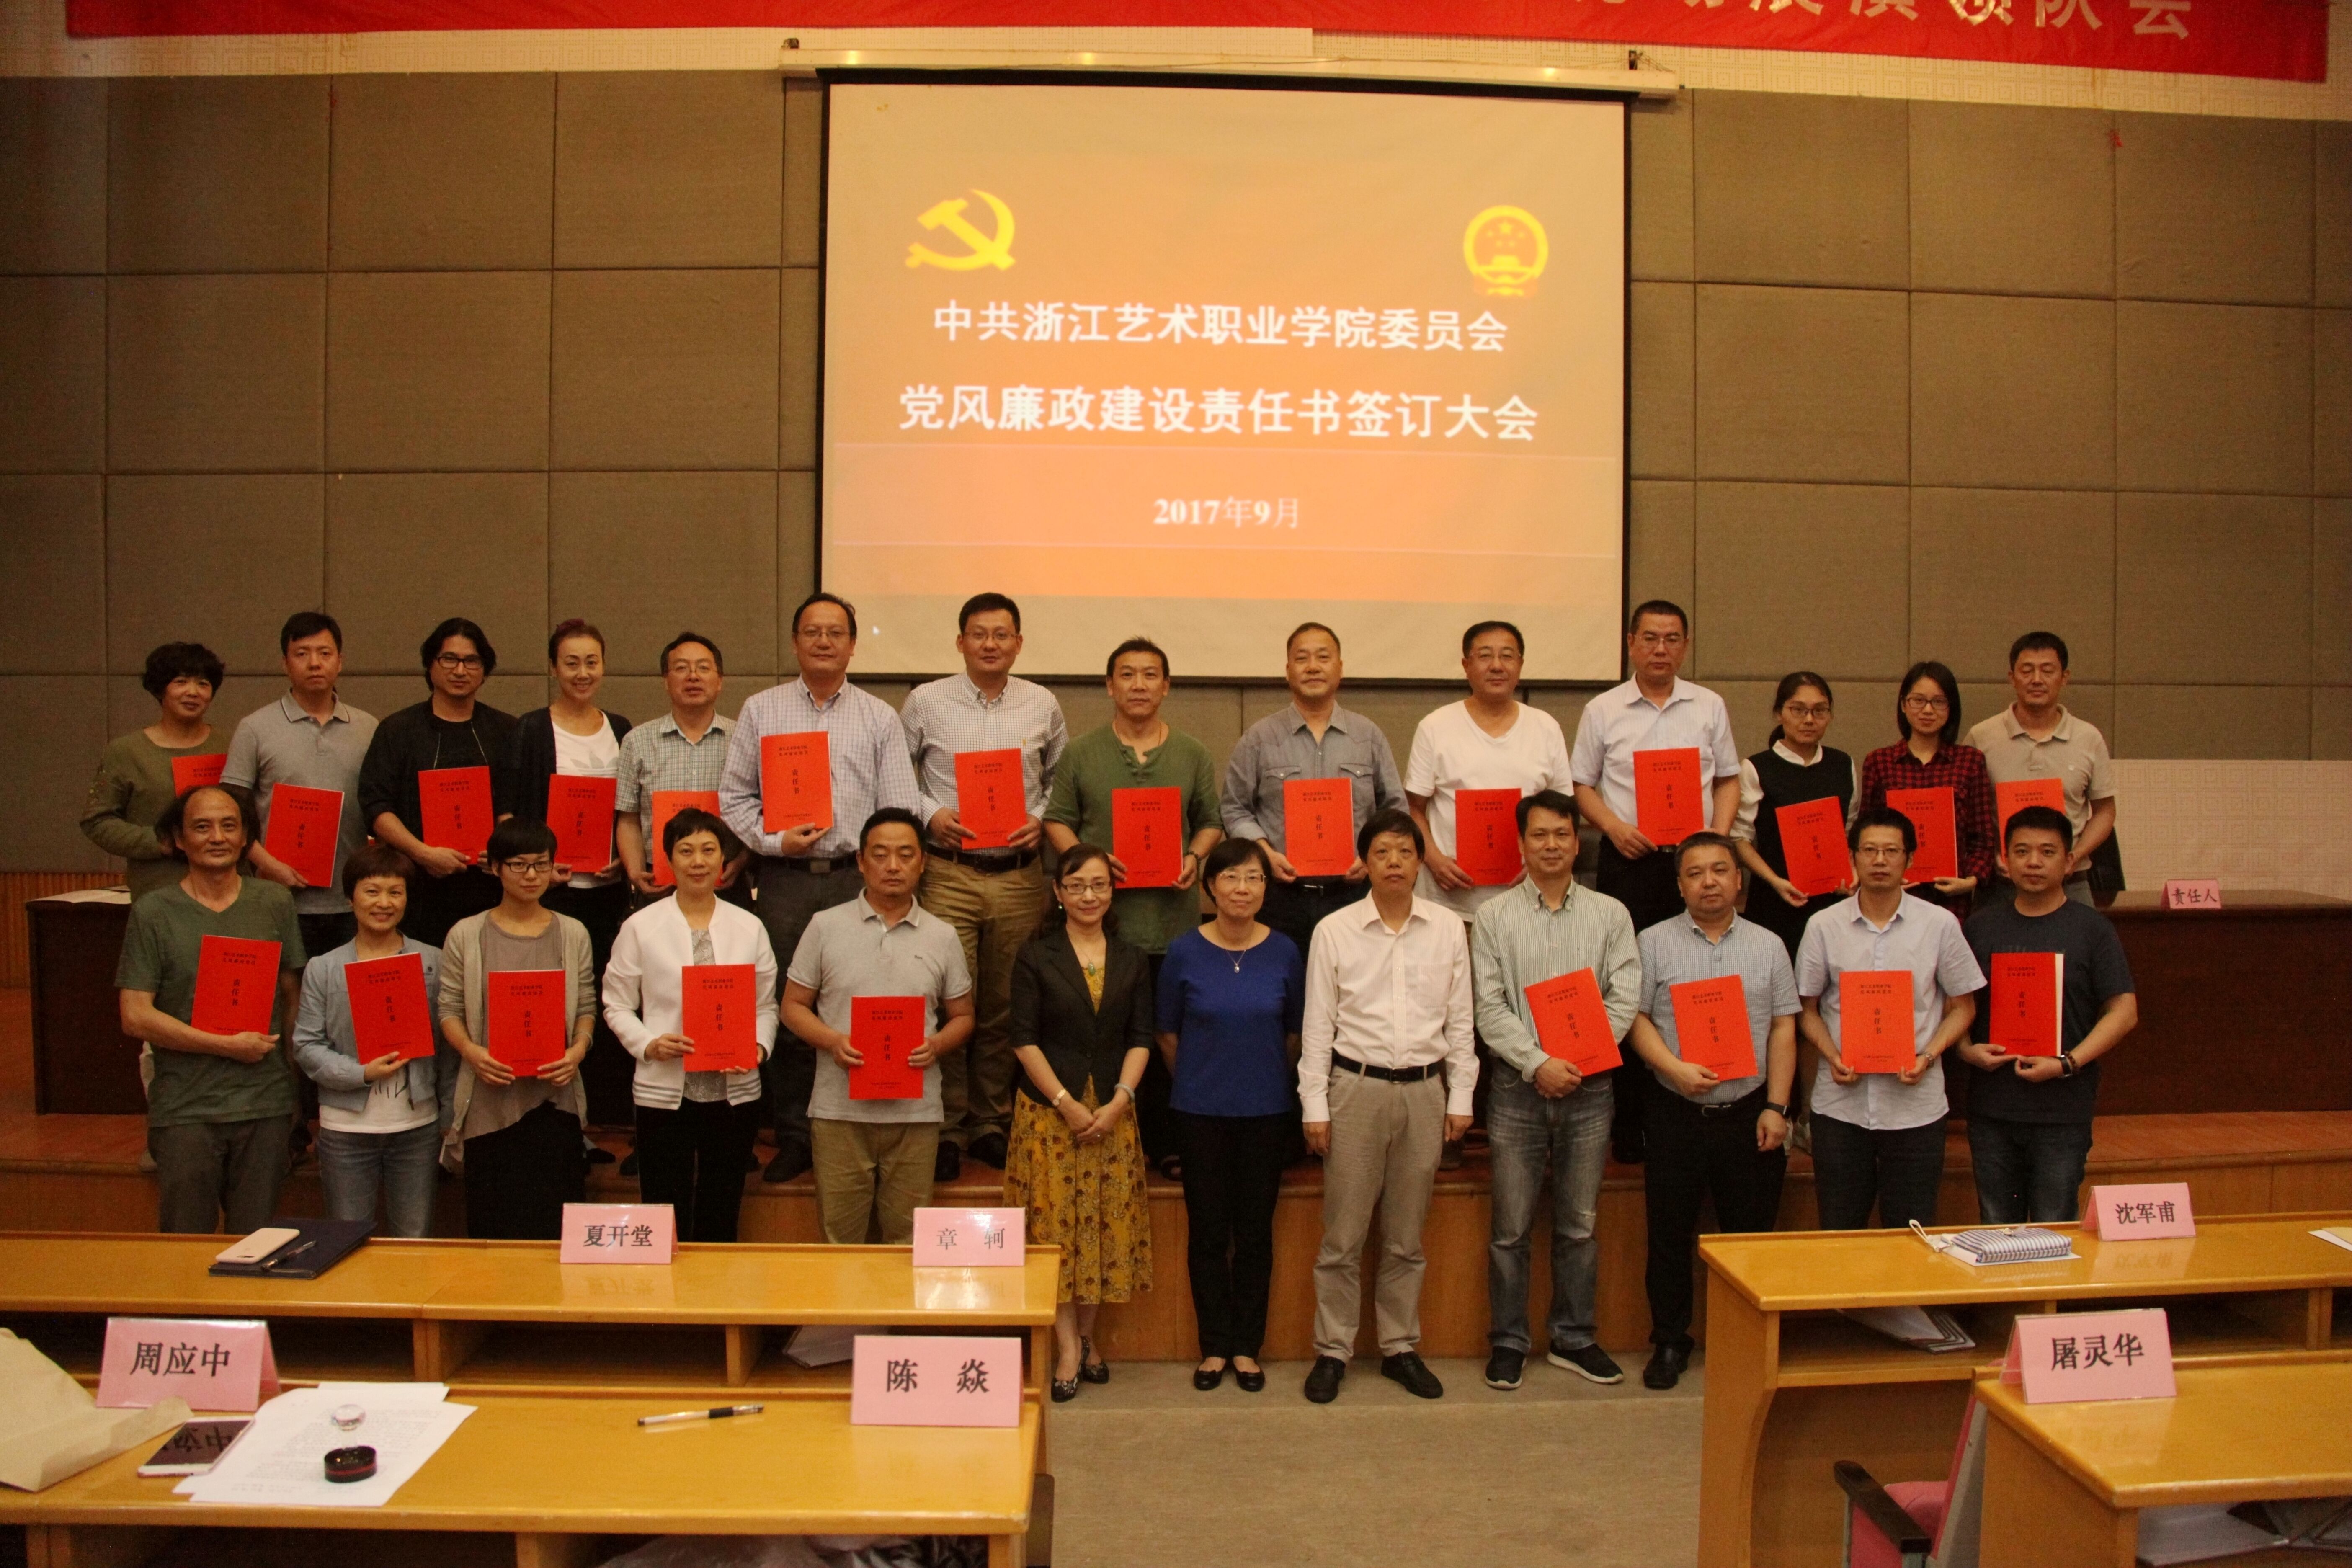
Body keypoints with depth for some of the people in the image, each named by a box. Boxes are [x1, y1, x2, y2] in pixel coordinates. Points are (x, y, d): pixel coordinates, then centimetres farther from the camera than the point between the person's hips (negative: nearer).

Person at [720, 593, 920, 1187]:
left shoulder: (879, 718, 10)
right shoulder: (761, 710, 11)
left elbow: (899, 810, 6)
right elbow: (733, 795, 8)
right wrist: (774, 840, -7)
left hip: (857, 877, 0)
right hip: (784, 878, 1)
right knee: (785, 1008, 2)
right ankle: (793, 1138, 12)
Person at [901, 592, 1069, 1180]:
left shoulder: (1043, 706, 8)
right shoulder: (926, 702, 3)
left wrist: (1041, 818, -2)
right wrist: (930, 815, -7)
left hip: (1019, 877, 2)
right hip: (948, 874, -2)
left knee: (1006, 1006, 7)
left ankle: (991, 1124, 20)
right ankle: (947, 1127, 9)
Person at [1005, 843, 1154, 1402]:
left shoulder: (1131, 959, 8)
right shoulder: (1036, 956, -1)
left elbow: (1141, 1039, 6)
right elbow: (1024, 1040, -5)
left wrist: (1119, 1101, -8)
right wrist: (1068, 1104, -11)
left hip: (1114, 1110, 3)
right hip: (1048, 1109, -2)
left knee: (1108, 1224, 4)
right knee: (1054, 1225, -2)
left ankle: (1086, 1335, 19)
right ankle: (1068, 1350, 5)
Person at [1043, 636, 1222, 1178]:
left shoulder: (1192, 755, 11)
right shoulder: (1081, 753, 7)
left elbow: (1211, 822, 15)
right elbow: (1057, 820, 7)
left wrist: (1196, 858, -4)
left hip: (1173, 917, 1)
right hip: (1102, 916, -1)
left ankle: (1165, 1143, 13)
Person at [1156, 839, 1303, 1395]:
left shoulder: (1284, 952, -2)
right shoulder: (1184, 952, -4)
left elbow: (1294, 1033, 9)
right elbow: (1168, 1035, 6)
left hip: (1267, 1110, 1)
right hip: (1201, 1112, 0)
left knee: (1255, 1232, 7)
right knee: (1207, 1232, 6)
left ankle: (1247, 1347, 21)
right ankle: (1215, 1346, 20)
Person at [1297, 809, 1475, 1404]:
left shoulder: (1448, 927, 3)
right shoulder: (1335, 930, -2)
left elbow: (1460, 1019, 7)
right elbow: (1317, 1025, 0)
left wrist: (1461, 1097, 5)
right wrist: (1315, 1106, -3)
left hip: (1424, 1090, 2)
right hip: (1356, 1087, -2)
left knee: (1406, 1238, 12)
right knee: (1343, 1236, 3)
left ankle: (1400, 1348, 25)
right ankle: (1333, 1351, 17)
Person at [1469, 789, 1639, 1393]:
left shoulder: (1610, 914, 7)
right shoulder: (1494, 917, 3)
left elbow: (1625, 997, 0)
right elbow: (1490, 1007, -3)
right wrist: (1539, 1064, -12)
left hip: (1590, 1088, 1)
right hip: (1519, 1087, -1)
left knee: (1580, 1224, 10)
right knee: (1511, 1226, 4)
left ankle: (1573, 1339, 23)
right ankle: (1508, 1342, 16)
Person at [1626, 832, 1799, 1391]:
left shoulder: (1768, 946, 8)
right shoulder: (1655, 942, 3)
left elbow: (1783, 1029, 6)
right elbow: (1637, 1018, -2)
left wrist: (1776, 1106, -2)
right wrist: (1676, 1068, -17)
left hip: (1748, 1115, 1)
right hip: (1677, 1114, -1)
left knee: (1751, 1235, 6)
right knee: (1670, 1236, 6)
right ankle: (1669, 1343, 20)